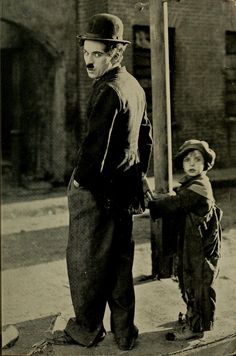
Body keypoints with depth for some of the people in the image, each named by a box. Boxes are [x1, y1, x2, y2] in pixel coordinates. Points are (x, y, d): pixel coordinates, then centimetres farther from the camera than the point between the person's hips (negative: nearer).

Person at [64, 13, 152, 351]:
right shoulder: (135, 87, 11)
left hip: (97, 190, -9)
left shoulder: (108, 91, -18)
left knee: (86, 262, 6)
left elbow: (97, 145, -23)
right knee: (120, 262, 14)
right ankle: (124, 332, 24)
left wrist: (80, 180, -10)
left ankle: (87, 329, 19)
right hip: (126, 192, 9)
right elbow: (145, 136, 19)